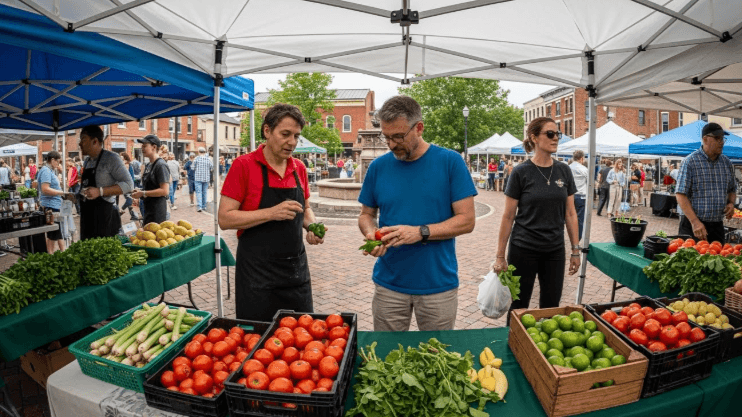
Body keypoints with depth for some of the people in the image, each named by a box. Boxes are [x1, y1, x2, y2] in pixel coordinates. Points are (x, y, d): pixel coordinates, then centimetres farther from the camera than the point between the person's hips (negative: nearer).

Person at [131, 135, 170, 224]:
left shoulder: (161, 165, -14)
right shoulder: (148, 165, 15)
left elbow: (165, 191, -21)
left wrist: (143, 193, -17)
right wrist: (139, 191, 5)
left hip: (157, 211, -10)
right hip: (147, 208, 10)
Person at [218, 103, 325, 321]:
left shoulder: (299, 168, 6)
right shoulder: (244, 165, -10)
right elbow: (225, 218, -13)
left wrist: (312, 226, -2)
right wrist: (271, 213, -22)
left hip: (296, 268, 5)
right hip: (257, 272, -5)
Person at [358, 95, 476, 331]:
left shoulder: (450, 162, -7)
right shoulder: (378, 167, 1)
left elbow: (466, 220, -8)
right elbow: (366, 214, 10)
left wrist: (420, 232, -21)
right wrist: (371, 233, -12)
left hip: (439, 284, -1)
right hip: (389, 284, 2)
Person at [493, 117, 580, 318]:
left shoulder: (564, 171, 3)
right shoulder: (521, 172, -9)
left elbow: (570, 213, 7)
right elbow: (508, 216, -7)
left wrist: (575, 250, 5)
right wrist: (500, 256, -7)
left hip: (555, 250, 4)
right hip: (524, 249, -4)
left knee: (551, 306, 12)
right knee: (519, 306, 9)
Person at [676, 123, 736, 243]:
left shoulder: (726, 162, 10)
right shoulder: (691, 161, -9)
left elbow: (732, 190, 23)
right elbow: (681, 195, -15)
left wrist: (731, 203, 0)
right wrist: (695, 222, -21)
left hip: (718, 225, 6)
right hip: (692, 224, -6)